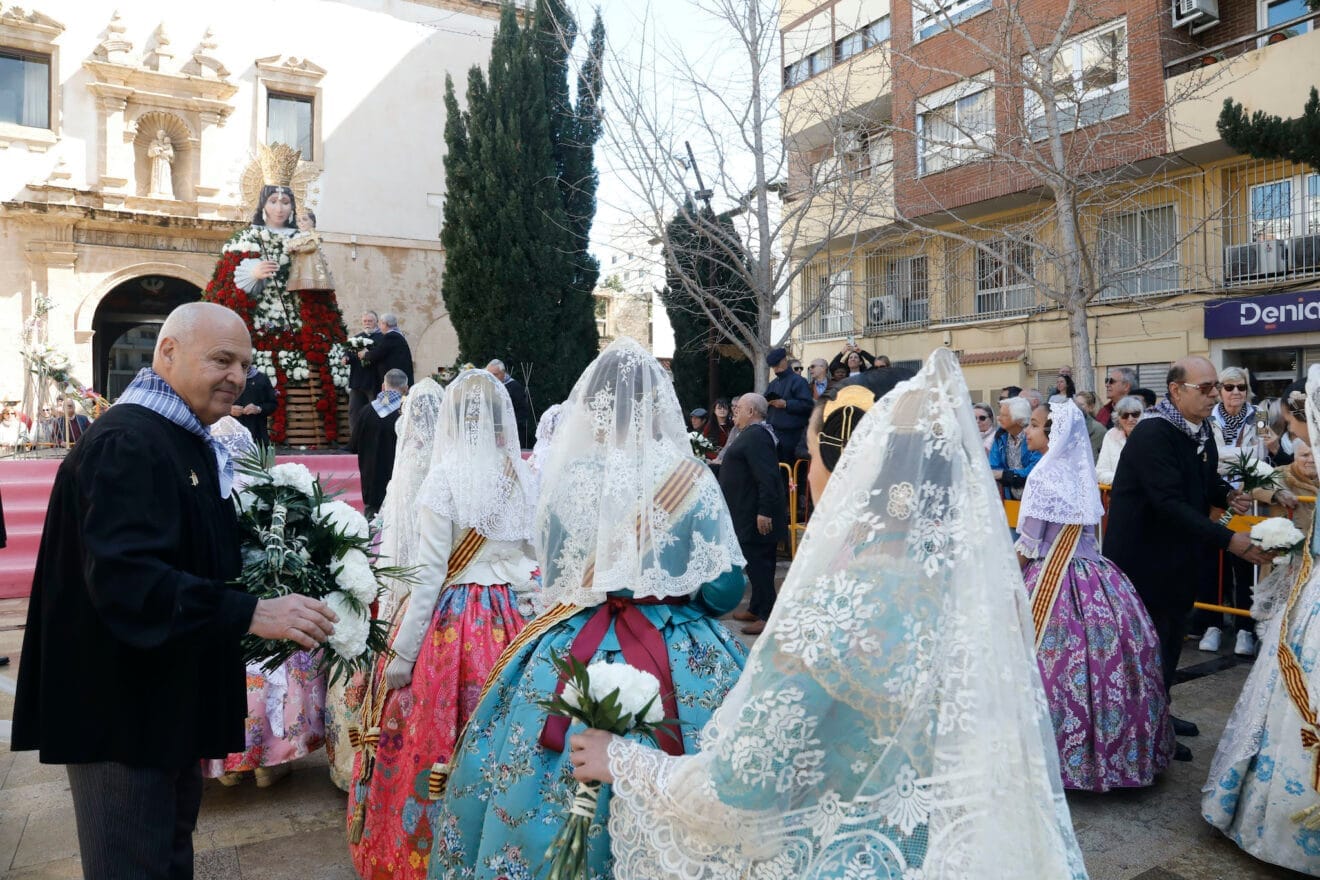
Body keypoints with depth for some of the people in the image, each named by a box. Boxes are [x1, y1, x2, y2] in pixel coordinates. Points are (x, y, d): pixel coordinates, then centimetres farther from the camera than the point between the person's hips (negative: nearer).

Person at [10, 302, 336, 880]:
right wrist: (250, 613, -34)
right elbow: (124, 577, -32)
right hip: (122, 708, -10)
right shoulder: (125, 443, -20)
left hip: (170, 697, 10)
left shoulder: (188, 442, 11)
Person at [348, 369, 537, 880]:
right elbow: (538, 563, 4)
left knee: (435, 737, 9)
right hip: (512, 621, 5)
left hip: (452, 623, -5)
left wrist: (399, 656, -5)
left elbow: (429, 576, -12)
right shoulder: (527, 479, 1)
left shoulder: (444, 480, -12)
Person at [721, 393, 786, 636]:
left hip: (755, 515, -11)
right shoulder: (752, 434, 14)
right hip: (750, 513, 11)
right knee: (757, 562, 16)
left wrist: (764, 512, -28)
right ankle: (756, 609, 26)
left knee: (758, 563, -6)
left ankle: (767, 616, -1)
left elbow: (767, 477, -27)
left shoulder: (756, 436, -20)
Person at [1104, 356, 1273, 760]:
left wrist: (1228, 494, -1)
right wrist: (1228, 540, -29)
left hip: (1179, 557, 9)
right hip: (1144, 557, -9)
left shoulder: (1202, 430, 5)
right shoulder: (1152, 434, -23)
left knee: (1171, 636, 18)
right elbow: (1170, 503, -29)